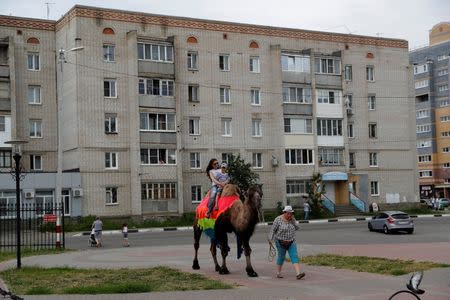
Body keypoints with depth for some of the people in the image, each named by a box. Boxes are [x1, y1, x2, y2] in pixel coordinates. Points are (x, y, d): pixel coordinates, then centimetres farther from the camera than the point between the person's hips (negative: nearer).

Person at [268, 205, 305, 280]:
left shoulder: (292, 219, 3)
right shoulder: (278, 219, -12)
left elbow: (296, 227, -3)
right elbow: (273, 230, -9)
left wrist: (293, 220, -13)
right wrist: (270, 239, -13)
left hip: (291, 242, 4)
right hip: (281, 242, -4)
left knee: (294, 256, -8)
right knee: (281, 257, 6)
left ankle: (298, 274, -18)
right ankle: (278, 273, 24)